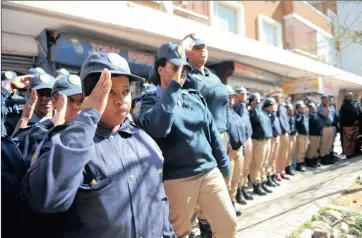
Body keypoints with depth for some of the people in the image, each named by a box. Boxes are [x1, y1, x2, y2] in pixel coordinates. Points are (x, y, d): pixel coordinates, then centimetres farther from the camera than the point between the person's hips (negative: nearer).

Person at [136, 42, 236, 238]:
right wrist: (174, 86, -19)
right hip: (176, 179, -4)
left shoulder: (195, 97, 10)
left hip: (210, 172, 5)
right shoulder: (150, 100, -4)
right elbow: (157, 128, -27)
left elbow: (213, 133, 14)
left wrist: (224, 168, 16)